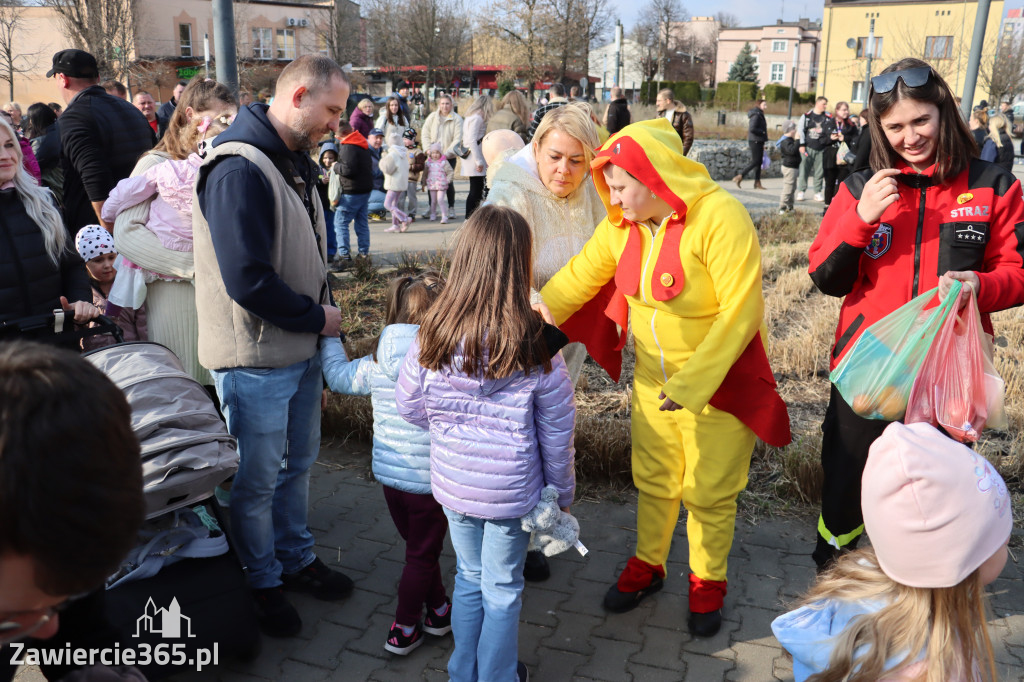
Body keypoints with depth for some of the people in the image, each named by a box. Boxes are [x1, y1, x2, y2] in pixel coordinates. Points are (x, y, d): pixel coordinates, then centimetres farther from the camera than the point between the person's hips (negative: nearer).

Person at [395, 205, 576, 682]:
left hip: (452, 482, 3)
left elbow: (408, 405, -2)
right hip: (512, 491, -3)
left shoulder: (433, 336, -14)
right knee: (503, 589, 17)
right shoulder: (537, 348, -20)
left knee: (468, 577, 24)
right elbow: (556, 435, -11)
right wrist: (562, 493, 4)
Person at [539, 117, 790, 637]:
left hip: (720, 377, -5)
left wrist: (691, 384, -30)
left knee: (709, 491, 10)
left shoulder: (719, 217, -25)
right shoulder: (621, 223, -5)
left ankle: (707, 583, 35)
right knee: (653, 478, 19)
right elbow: (578, 278, 2)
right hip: (653, 376, 5)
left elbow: (740, 311, -27)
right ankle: (647, 566, 42)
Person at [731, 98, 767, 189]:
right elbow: (752, 128, -25)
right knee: (755, 161, -9)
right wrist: (763, 132, -14)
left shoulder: (760, 114, 16)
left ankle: (757, 183, 11)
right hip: (755, 141, -10)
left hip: (758, 141, 10)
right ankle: (739, 176, -4)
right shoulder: (756, 115, -14)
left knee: (759, 161, 9)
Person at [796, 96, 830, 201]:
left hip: (821, 149, 2)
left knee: (820, 171, 4)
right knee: (804, 169, -2)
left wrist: (829, 138, -9)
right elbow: (800, 129, 1)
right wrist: (802, 145, -4)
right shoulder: (807, 116, 2)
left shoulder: (828, 117, 8)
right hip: (808, 148, -2)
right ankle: (801, 191, 7)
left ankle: (817, 192, 13)